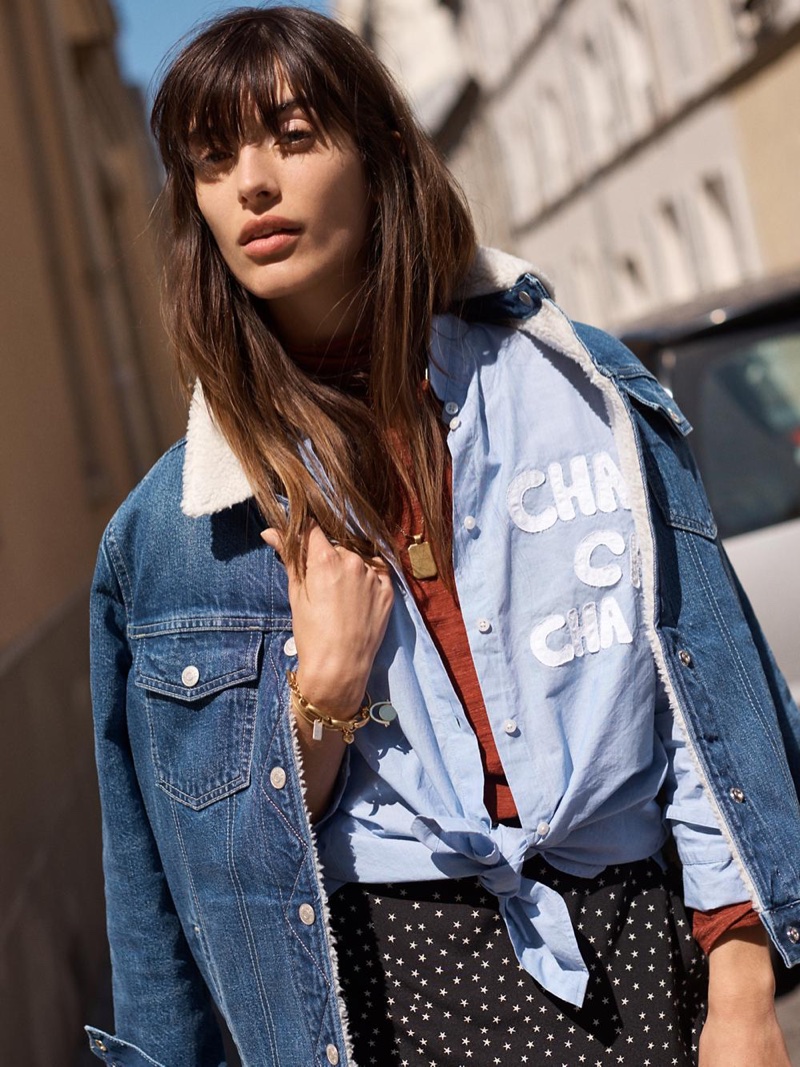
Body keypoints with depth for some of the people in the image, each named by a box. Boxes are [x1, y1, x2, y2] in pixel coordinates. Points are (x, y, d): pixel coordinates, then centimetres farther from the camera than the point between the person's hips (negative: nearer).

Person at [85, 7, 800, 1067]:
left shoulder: (581, 387, 2)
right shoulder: (171, 530, 1)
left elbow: (708, 695, 0)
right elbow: (230, 856, 4)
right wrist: (325, 687, -13)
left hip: (636, 946, 1)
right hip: (395, 973, -1)